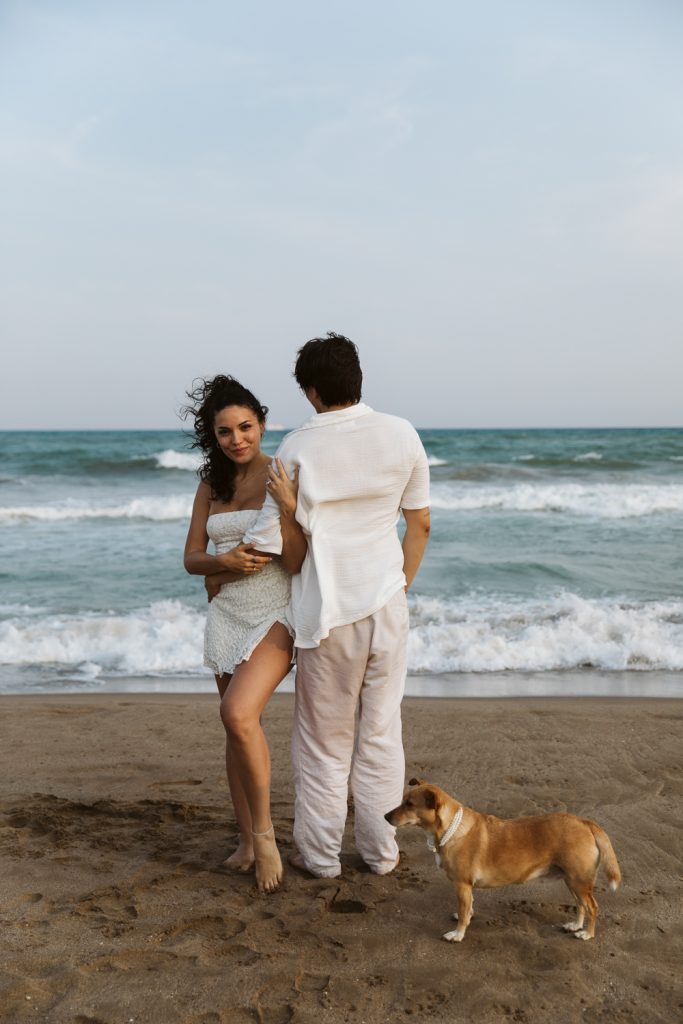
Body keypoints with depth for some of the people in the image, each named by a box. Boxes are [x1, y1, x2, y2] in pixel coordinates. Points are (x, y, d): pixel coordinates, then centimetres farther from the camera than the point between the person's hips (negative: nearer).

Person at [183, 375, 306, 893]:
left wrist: (287, 507, -27)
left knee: (239, 714, -23)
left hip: (276, 614, -5)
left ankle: (264, 830, -5)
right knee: (238, 729, 10)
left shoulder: (283, 477, -9)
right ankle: (247, 840, 24)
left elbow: (296, 562, -13)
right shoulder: (211, 485, 6)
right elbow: (192, 558, 7)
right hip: (226, 613, 5)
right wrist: (226, 562, -14)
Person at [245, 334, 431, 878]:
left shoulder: (299, 447, -10)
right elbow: (420, 523, 6)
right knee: (381, 731, 14)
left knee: (324, 737, 11)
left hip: (328, 609, -3)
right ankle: (381, 850, 24)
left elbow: (272, 539, -10)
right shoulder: (402, 434, -1)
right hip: (386, 600, 3)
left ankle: (321, 854, 22)